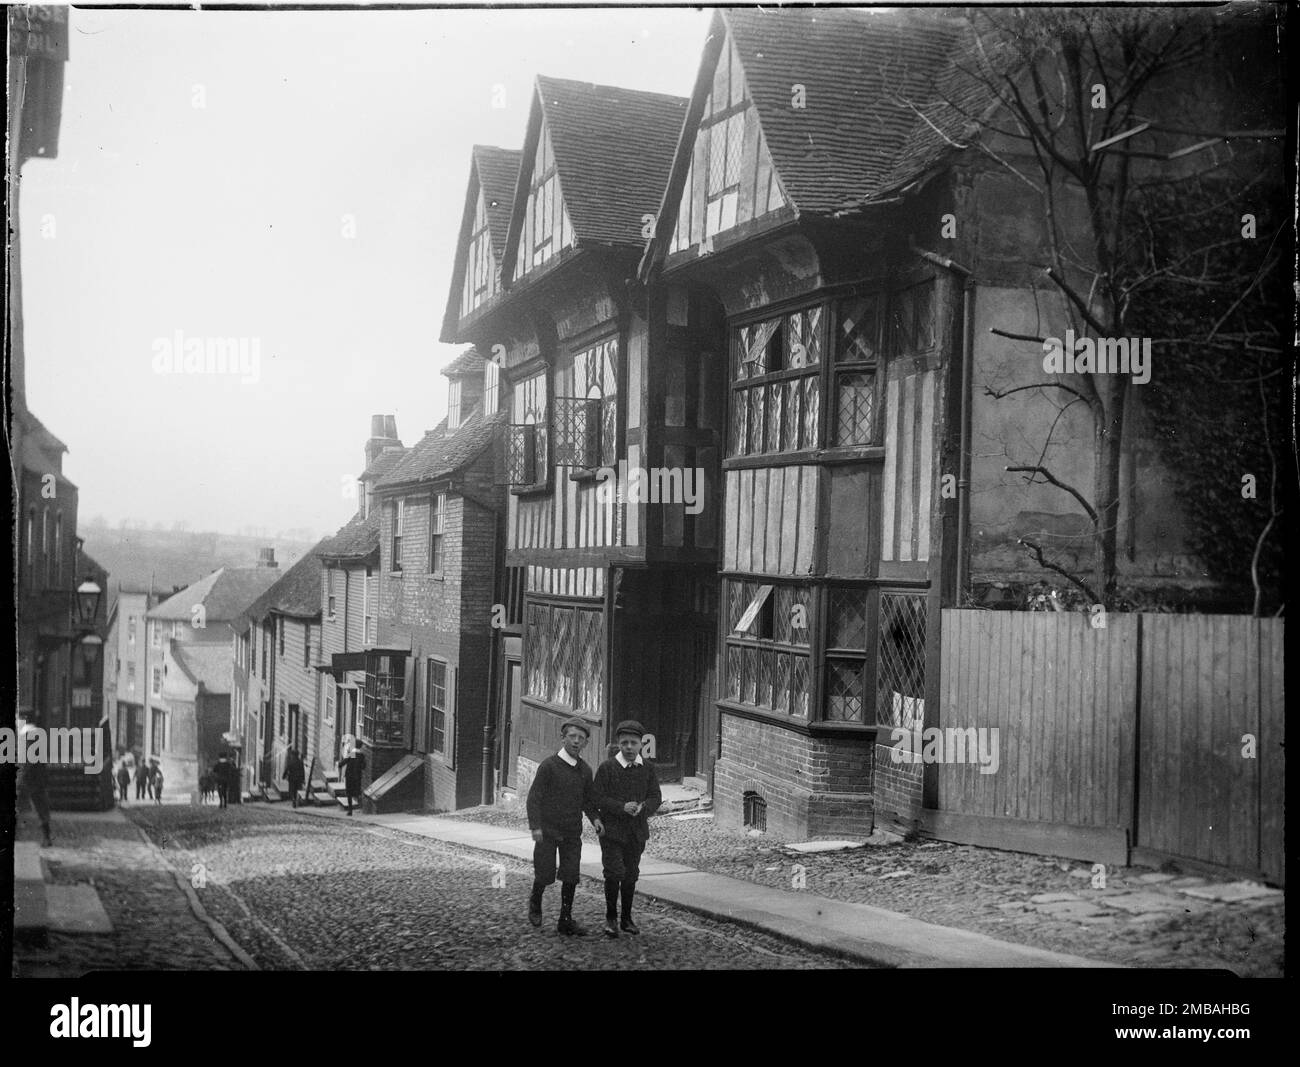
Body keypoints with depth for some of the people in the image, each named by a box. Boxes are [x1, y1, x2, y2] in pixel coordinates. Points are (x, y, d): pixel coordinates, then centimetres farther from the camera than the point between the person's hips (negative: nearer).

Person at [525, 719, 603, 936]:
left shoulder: (585, 769, 4)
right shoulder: (549, 765, -11)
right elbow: (534, 796, -11)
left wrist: (595, 818, -5)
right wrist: (535, 826, -20)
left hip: (572, 832, 4)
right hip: (547, 831, -4)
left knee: (571, 876, 1)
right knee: (545, 875, 1)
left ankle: (566, 920, 10)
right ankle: (535, 902, 31)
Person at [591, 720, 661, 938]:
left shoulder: (648, 768, 3)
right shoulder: (607, 768, -7)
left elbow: (655, 797, 3)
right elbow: (597, 798, -10)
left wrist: (642, 808, -19)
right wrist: (622, 807, -22)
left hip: (637, 831, 3)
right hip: (612, 829, -3)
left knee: (631, 875, 10)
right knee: (614, 873, -11)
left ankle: (626, 919, 24)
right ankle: (611, 918, 8)